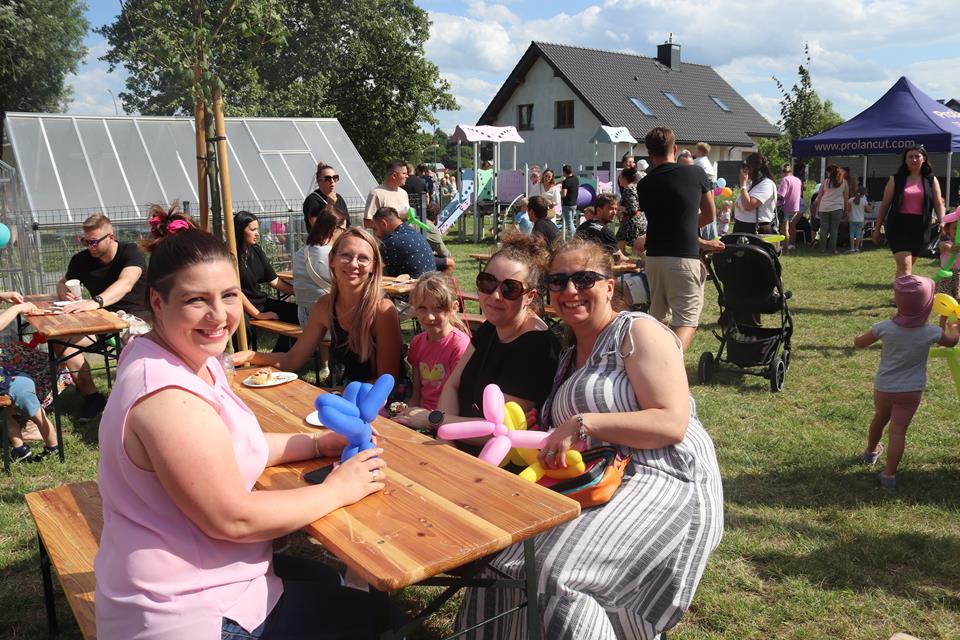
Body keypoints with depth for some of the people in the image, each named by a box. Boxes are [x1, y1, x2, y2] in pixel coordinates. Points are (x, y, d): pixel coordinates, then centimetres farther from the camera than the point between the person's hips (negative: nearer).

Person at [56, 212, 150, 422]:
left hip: (137, 316, -5)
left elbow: (126, 282, -31)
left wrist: (95, 302, -47)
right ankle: (91, 396, -7)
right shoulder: (81, 260, 6)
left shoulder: (130, 252, -12)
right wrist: (64, 293, -6)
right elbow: (62, 284, 21)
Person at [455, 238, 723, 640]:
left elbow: (672, 422, -17)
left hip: (664, 483, -7)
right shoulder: (569, 356, 18)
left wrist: (583, 424, -21)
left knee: (558, 573, -26)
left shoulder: (638, 332, -6)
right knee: (503, 555, -7)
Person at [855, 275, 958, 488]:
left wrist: (871, 334, 16)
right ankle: (889, 474, -1)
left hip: (884, 387, 2)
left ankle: (871, 452, 48)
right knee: (898, 430, 2)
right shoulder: (931, 333, -16)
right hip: (911, 391, -2)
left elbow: (859, 343, -4)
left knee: (880, 419, 24)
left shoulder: (885, 327, -18)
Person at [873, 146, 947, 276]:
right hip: (898, 226, -3)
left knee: (906, 266, 13)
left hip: (919, 228, 3)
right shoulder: (896, 180, 4)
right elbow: (884, 205, 6)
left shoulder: (931, 180, 10)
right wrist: (877, 229, 5)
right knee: (904, 266, -14)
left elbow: (938, 203, 4)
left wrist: (941, 221, -16)